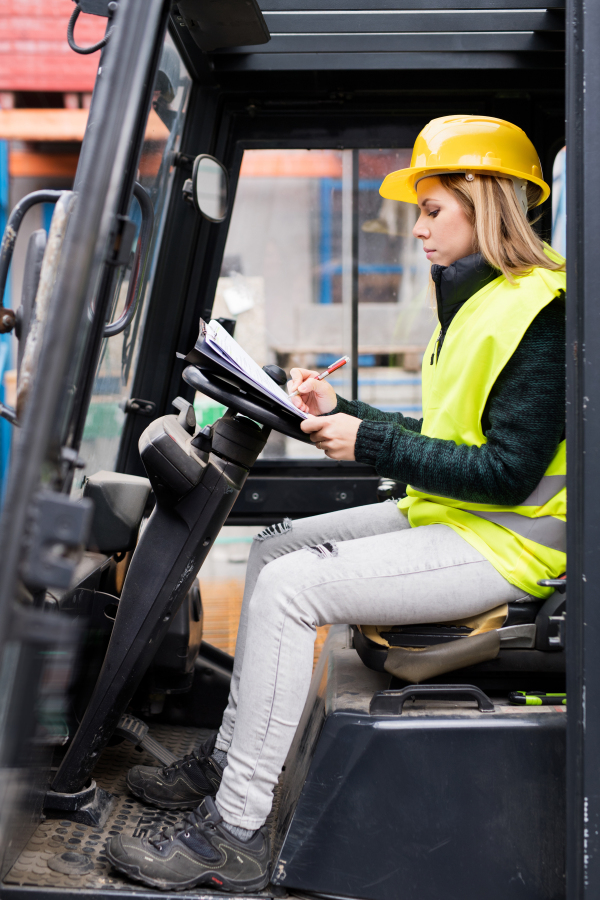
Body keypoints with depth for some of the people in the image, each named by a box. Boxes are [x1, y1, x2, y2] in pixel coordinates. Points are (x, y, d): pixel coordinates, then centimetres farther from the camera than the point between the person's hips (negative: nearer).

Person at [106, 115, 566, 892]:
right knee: (275, 547, 9)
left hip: (506, 542, -10)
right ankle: (227, 760, 15)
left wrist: (370, 445, -21)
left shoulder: (539, 311, -17)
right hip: (447, 516, 10)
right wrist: (340, 413, 7)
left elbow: (508, 471, -23)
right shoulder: (478, 299, 14)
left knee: (290, 589, -20)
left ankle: (233, 835, -12)